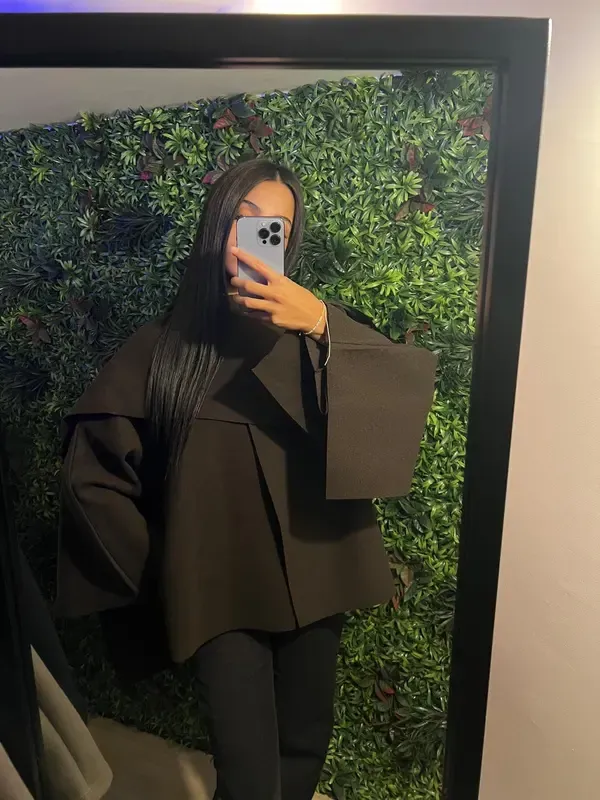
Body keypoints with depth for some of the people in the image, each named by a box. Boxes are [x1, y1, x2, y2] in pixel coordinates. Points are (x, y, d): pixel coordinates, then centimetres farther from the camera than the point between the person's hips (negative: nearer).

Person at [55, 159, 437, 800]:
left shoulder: (310, 326, 1)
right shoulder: (165, 344, -1)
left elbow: (412, 383, -14)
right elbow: (94, 470, 4)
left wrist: (321, 324, -28)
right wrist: (158, 566, 4)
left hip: (312, 574, 2)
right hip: (219, 590, -1)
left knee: (305, 747, 18)